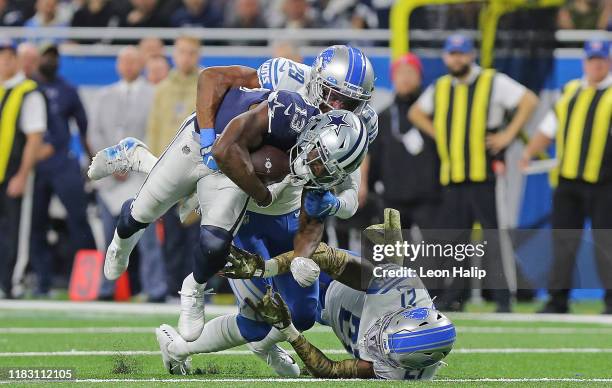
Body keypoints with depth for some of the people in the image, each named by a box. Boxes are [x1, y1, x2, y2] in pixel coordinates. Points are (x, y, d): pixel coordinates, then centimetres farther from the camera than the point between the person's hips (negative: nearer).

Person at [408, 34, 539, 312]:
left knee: (494, 237, -8)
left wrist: (508, 135, -10)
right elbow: (416, 113, 30)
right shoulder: (439, 88, 15)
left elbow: (529, 101, -6)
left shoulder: (493, 82, -1)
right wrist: (438, 135, 16)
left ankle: (502, 298, -7)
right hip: (452, 179, 5)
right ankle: (452, 297, 13)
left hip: (485, 174, -5)